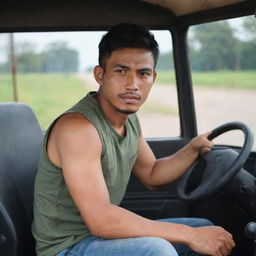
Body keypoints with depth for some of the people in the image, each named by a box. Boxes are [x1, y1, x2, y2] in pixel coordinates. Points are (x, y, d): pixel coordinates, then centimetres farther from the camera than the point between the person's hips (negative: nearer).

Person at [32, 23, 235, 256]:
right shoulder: (78, 126, -26)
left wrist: (194, 148, 0)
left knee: (207, 232, 11)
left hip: (104, 234, 9)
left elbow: (152, 175, 18)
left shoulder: (129, 119, 3)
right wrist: (189, 235, -28)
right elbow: (100, 220, -31)